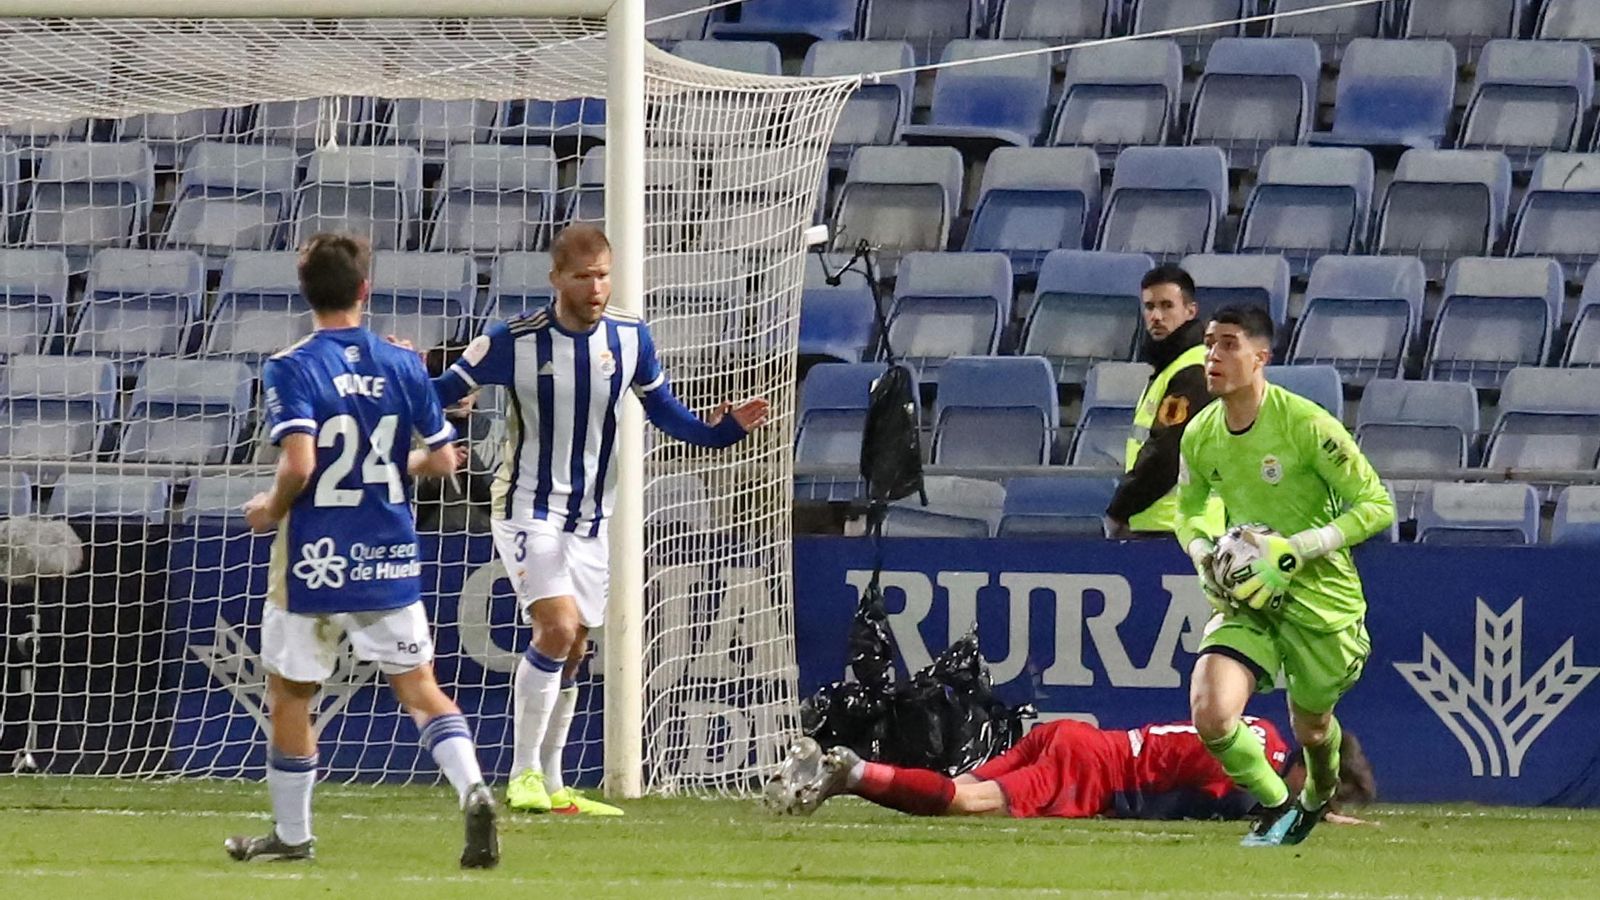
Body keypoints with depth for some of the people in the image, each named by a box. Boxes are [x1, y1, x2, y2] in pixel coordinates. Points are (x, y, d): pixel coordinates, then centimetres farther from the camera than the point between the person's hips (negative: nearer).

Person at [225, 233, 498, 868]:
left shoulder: (291, 369, -11)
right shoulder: (401, 365, 1)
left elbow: (298, 464, -23)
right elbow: (442, 459, 4)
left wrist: (271, 508, -4)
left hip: (314, 559, -3)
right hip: (390, 556, 3)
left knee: (289, 695, 13)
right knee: (419, 687, 7)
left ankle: (292, 834, 21)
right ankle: (472, 790, -16)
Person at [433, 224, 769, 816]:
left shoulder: (630, 338, -1)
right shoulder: (514, 342, -14)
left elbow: (663, 410, 13)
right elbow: (445, 393, -6)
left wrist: (720, 430, -3)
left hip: (591, 517, 5)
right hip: (529, 508, -5)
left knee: (571, 653, 9)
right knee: (558, 627, -21)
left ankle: (551, 785, 19)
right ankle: (524, 775, -13)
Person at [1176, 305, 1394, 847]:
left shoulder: (1305, 424, -19)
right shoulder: (1200, 435, -2)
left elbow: (1377, 505, -16)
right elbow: (1188, 511, 18)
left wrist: (1295, 550, -24)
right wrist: (1202, 555, -5)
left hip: (1320, 595, -3)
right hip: (1246, 600, 3)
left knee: (1310, 727, 13)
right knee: (1210, 715, -19)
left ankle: (1318, 799, 51)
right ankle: (1276, 808, 7)